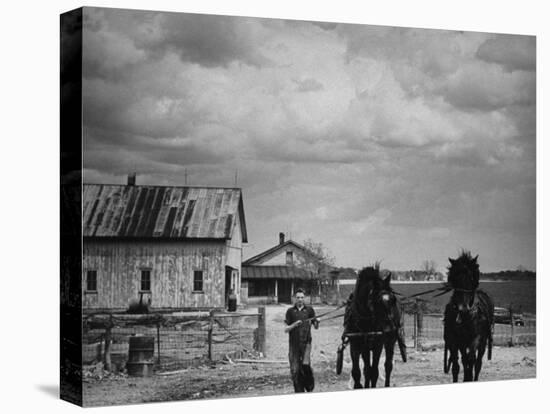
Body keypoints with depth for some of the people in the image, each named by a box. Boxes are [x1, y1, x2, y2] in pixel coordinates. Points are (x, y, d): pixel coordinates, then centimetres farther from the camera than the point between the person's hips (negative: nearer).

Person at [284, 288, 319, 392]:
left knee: (305, 364, -19)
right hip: (293, 344, 1)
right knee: (295, 370, -1)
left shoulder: (309, 310, 8)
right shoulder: (290, 311, 8)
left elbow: (316, 327, 9)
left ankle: (309, 384, 6)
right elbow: (286, 329, 4)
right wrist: (294, 324, -14)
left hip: (306, 342, -1)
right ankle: (299, 391, 10)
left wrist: (317, 322, -13)